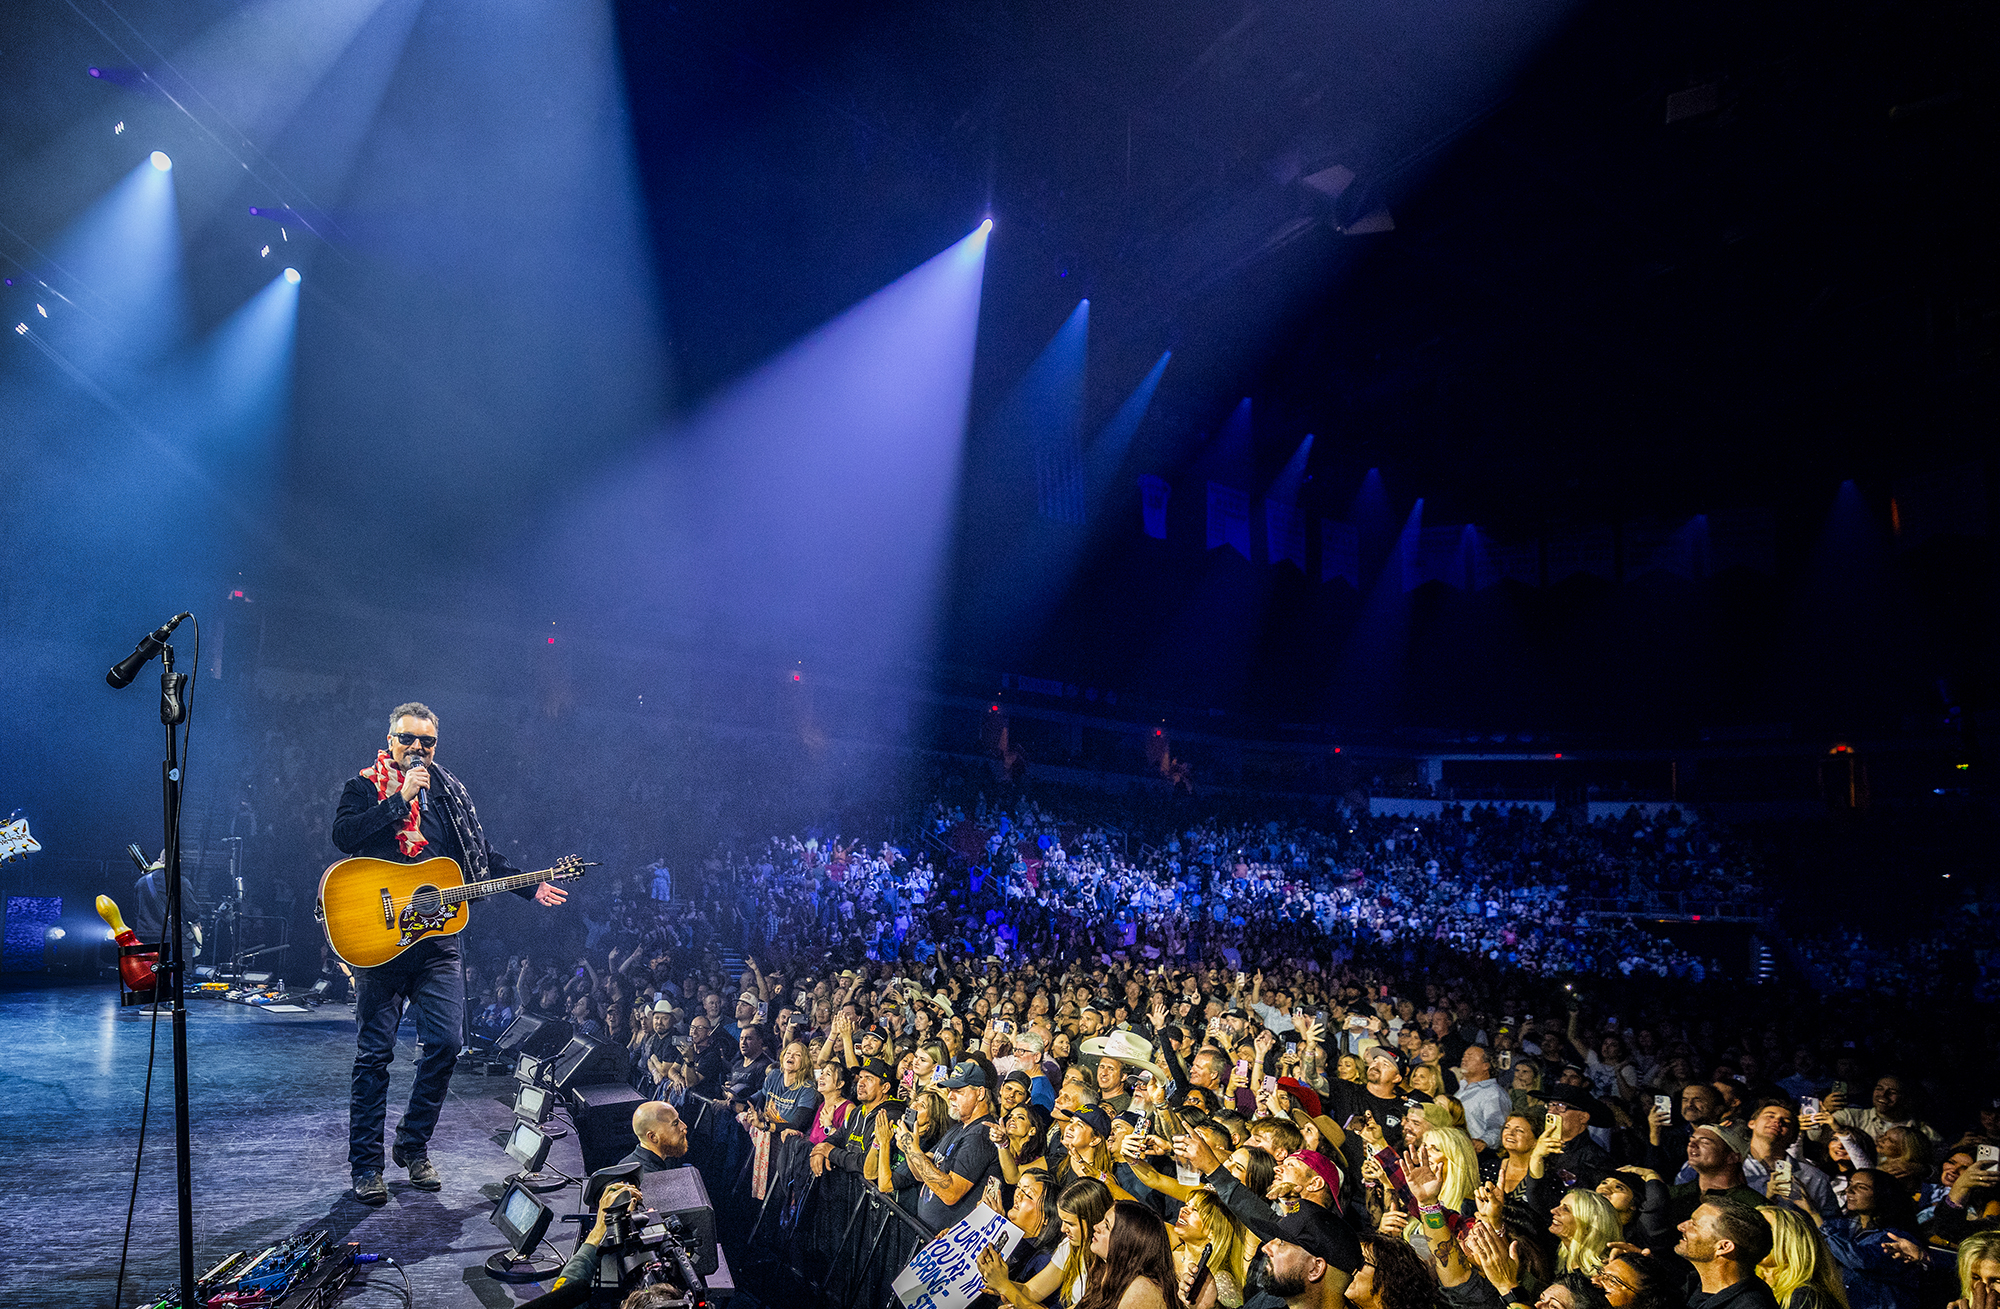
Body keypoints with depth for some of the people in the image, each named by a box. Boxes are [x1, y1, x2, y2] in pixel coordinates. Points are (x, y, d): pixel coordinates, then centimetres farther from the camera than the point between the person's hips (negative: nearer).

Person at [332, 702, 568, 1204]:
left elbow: (484, 856, 18)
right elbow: (343, 835, -16)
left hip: (437, 937, 4)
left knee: (446, 1043, 0)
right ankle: (366, 1166, 11)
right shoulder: (363, 787, 3)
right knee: (374, 1053, 1)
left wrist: (531, 887, 9)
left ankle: (413, 1146, 18)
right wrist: (401, 798, -17)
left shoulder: (451, 793, 15)